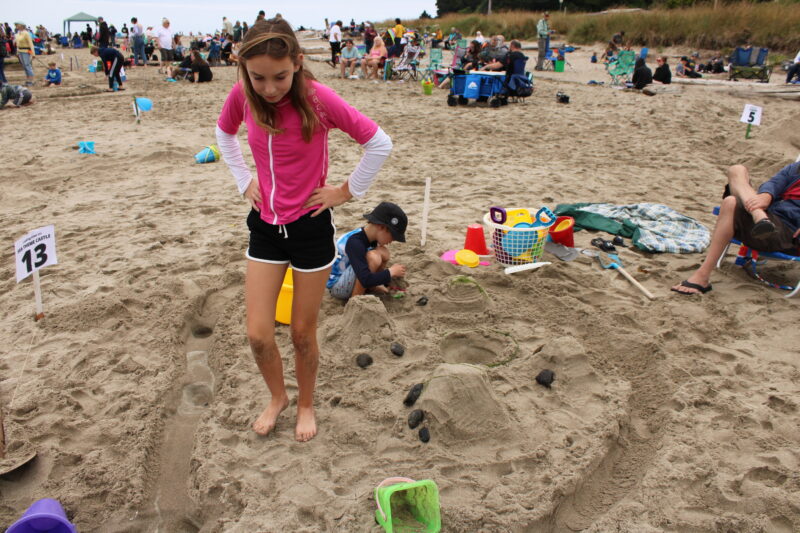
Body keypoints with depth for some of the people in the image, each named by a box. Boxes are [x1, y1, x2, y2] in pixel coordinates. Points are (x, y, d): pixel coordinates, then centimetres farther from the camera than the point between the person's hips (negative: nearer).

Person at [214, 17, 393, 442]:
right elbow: (224, 134, 16)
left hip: (311, 227, -3)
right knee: (258, 335, 4)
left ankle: (305, 405, 37)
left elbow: (379, 143, -13)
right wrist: (244, 181, 7)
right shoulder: (242, 95, -6)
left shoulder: (317, 97, -19)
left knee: (303, 334, 9)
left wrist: (347, 190, -9)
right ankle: (277, 396, 35)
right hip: (265, 226, 4)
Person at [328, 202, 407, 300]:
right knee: (373, 257, -30)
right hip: (336, 285, -9)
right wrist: (391, 271, -23)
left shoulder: (369, 237, -2)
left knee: (383, 252, -5)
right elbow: (366, 280, -36)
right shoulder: (354, 242, -30)